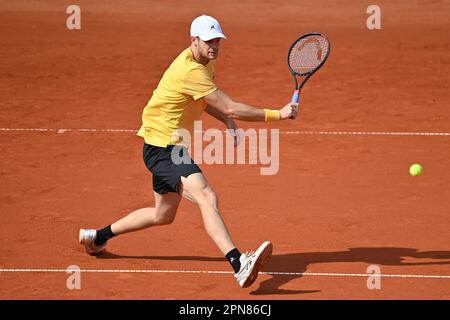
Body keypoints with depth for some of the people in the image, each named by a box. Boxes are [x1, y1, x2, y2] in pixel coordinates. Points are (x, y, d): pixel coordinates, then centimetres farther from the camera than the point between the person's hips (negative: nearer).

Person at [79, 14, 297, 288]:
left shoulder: (206, 62, 7)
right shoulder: (190, 71, -26)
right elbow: (231, 107, -27)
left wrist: (228, 121, 7)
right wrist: (277, 114, -25)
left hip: (171, 147, 11)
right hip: (161, 148, -11)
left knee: (163, 215, 24)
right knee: (207, 198, -30)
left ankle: (98, 236, 42)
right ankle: (239, 265, -47)